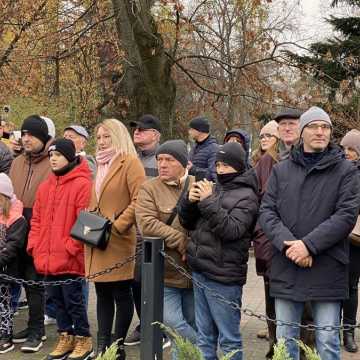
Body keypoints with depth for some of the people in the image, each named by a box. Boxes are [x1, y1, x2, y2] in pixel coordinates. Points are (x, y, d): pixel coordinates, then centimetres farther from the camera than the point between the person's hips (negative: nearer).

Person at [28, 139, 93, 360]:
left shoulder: (82, 184, -11)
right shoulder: (45, 187, 13)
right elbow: (37, 219, 16)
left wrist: (71, 247, -16)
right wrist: (35, 246, 5)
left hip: (70, 258, -7)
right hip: (48, 257, 7)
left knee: (73, 299, 1)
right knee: (57, 298, 14)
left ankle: (84, 340, 16)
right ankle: (66, 337, 27)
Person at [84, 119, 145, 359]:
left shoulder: (130, 163, -8)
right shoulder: (102, 164, 17)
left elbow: (139, 200, -17)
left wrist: (117, 225, -17)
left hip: (118, 241, -8)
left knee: (122, 294, 3)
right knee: (103, 293, 12)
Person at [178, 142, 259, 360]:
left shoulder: (246, 196, -7)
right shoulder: (213, 189, 11)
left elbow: (232, 230, -19)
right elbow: (188, 224, 13)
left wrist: (209, 202, -21)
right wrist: (190, 201, -5)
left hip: (223, 276, -7)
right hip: (200, 271, 7)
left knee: (229, 339, 2)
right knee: (205, 337, 16)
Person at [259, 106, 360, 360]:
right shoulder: (281, 170, 9)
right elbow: (267, 212, 2)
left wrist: (309, 244, -18)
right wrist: (287, 243, -15)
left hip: (327, 272, -3)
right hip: (286, 270, 3)